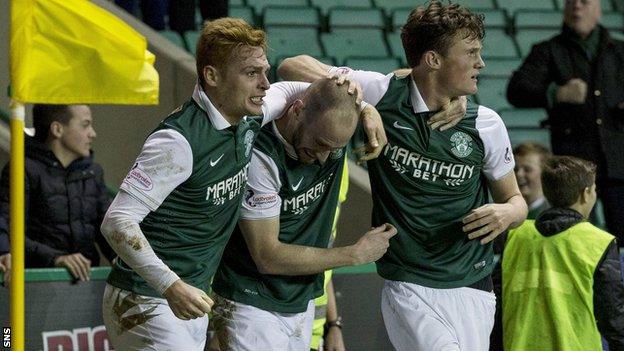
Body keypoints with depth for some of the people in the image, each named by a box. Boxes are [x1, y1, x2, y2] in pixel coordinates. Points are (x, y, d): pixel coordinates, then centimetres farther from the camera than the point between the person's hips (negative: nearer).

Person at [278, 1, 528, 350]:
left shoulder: (486, 124, 2)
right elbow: (294, 66, 3)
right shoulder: (384, 95, -4)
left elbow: (515, 199, 15)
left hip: (473, 291, 4)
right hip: (409, 290, -4)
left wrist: (507, 213, -10)